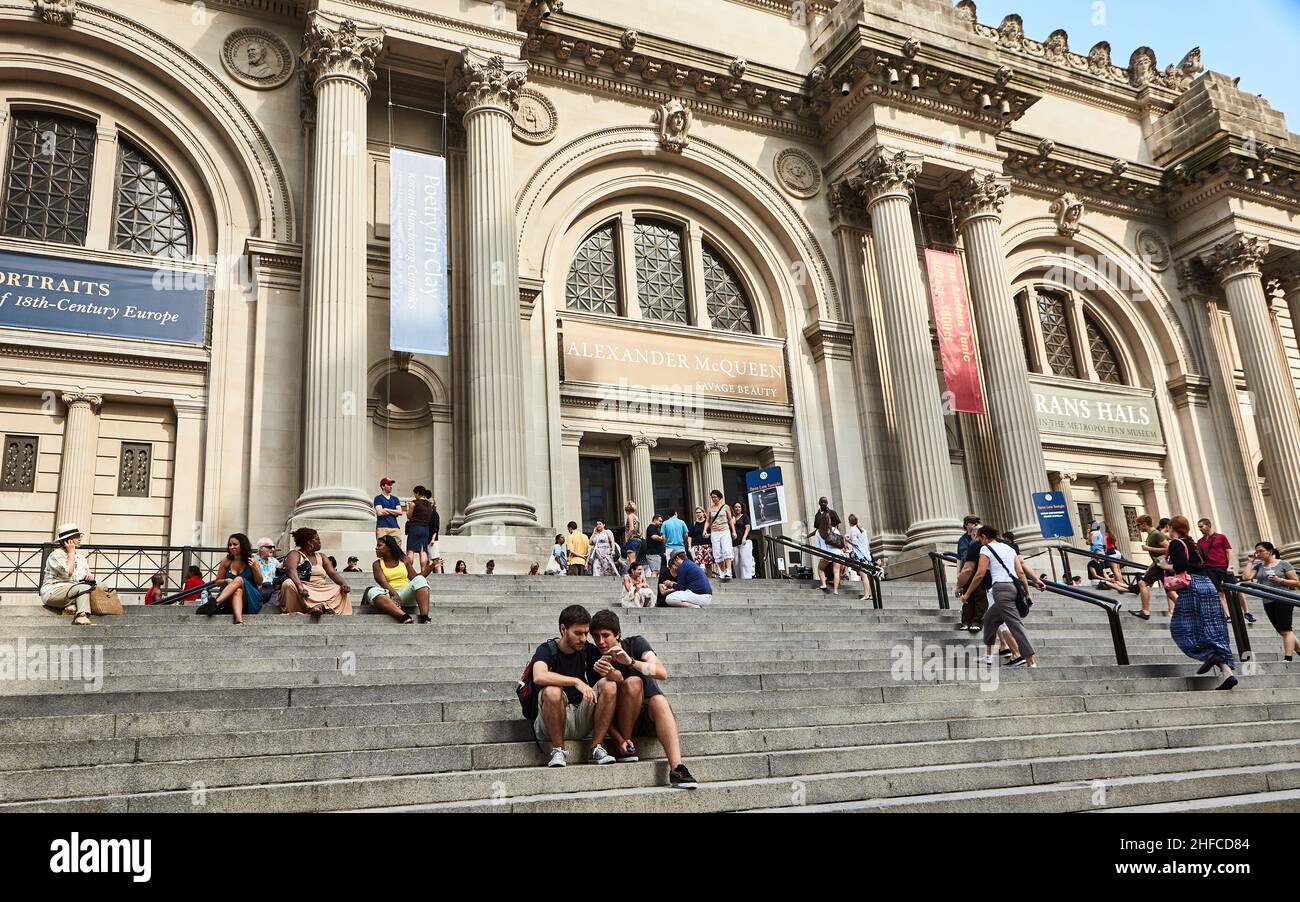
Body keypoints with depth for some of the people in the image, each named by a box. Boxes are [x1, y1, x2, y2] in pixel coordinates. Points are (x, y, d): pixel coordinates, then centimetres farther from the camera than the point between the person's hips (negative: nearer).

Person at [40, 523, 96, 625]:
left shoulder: (80, 556, 18)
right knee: (84, 587, -33)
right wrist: (71, 552, -10)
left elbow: (88, 574, 21)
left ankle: (72, 605, -26)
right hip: (52, 592, -7)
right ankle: (82, 615, -39)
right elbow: (68, 573, -20)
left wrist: (90, 576, -6)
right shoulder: (56, 555, -5)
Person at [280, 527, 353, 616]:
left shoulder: (321, 558, 20)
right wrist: (300, 587, -38)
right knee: (288, 584, -33)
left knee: (341, 590, -14)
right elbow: (291, 570, -18)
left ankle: (321, 606, -40)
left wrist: (343, 584, -14)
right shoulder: (295, 554, 2)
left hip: (322, 590, 6)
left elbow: (333, 573, 9)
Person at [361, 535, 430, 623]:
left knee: (420, 579, -27)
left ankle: (424, 619, -45)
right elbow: (383, 582, -5)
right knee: (372, 592, -32)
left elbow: (414, 577, 11)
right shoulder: (377, 564, 12)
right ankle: (405, 617, -54)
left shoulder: (404, 559, 17)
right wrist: (394, 594, -24)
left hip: (407, 594, 1)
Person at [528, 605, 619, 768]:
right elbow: (539, 677, -32)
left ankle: (597, 748, -13)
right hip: (549, 726, -4)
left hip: (581, 719, 4)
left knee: (610, 686, -17)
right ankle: (558, 750, -16)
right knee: (552, 691, -34)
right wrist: (576, 681, -37)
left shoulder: (589, 651, 4)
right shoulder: (547, 650, -8)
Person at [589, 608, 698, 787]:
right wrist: (619, 739, -25)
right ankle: (624, 748, -20)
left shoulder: (635, 643, -8)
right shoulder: (596, 660, -7)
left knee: (660, 700, -34)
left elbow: (662, 673, -24)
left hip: (649, 710, 0)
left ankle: (677, 769, -45)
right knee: (633, 682, -28)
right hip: (624, 717, 0)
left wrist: (631, 661, -39)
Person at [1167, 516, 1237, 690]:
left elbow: (1181, 566, -17)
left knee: (1180, 627, 1)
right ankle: (1227, 672, -5)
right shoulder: (1193, 544, 21)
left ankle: (1209, 654, -20)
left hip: (1191, 587, -8)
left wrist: (1167, 567, 1)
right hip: (1207, 584, 8)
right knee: (1212, 629, 5)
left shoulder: (1175, 543, -3)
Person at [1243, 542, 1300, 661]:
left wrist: (1280, 580, -13)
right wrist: (1249, 562, 4)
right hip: (1268, 602, 6)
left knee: (1285, 630, -11)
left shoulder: (1283, 564, 2)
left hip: (1283, 599, -6)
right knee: (1282, 631, 8)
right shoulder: (1258, 566, 14)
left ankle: (1287, 658, -15)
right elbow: (1245, 577, -2)